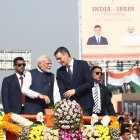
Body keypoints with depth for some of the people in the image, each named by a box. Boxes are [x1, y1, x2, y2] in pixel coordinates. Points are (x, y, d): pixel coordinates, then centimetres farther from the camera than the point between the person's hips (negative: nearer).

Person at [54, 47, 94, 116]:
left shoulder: (83, 64, -2)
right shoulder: (60, 71, 7)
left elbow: (90, 83, -7)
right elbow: (62, 90, -1)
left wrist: (75, 91, -16)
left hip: (84, 104, -2)